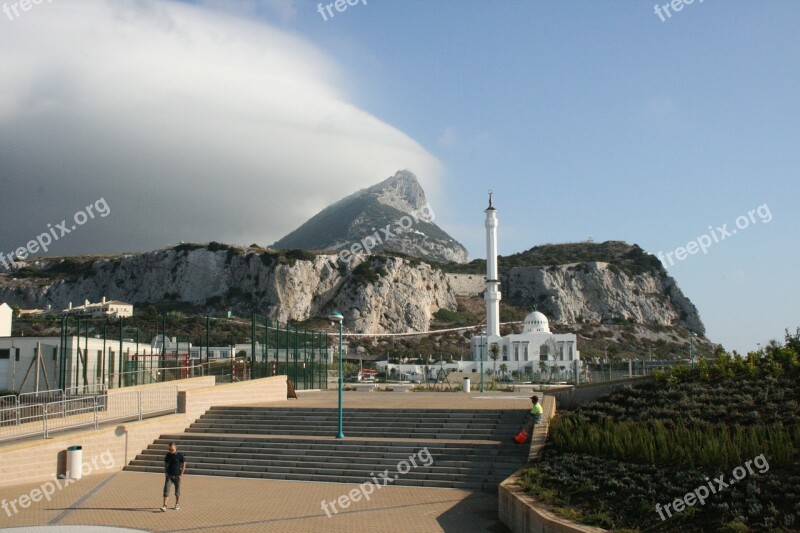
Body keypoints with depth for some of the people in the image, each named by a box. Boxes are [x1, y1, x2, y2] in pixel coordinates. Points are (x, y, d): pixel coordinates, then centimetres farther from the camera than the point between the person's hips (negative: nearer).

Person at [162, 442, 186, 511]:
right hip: (169, 475, 2)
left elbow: (184, 464, -2)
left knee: (177, 490, 10)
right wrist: (165, 472, 4)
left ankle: (177, 504, 27)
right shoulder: (168, 455, 0)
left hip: (177, 475, -2)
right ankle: (164, 505, -10)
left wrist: (181, 474, -7)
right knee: (166, 489, -9)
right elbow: (166, 464, 13)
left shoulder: (180, 455, -9)